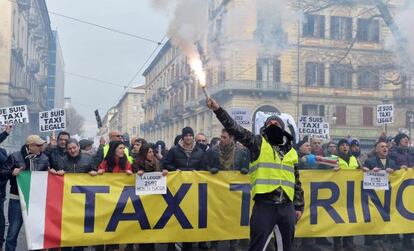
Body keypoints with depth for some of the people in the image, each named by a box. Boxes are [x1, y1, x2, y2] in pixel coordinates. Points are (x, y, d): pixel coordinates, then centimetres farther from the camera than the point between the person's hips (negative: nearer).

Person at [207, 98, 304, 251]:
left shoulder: (291, 152, 14)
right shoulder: (258, 143, 3)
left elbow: (296, 182, 18)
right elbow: (236, 129, -8)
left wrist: (299, 206, 15)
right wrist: (218, 110, -18)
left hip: (286, 206, 4)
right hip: (264, 205, -4)